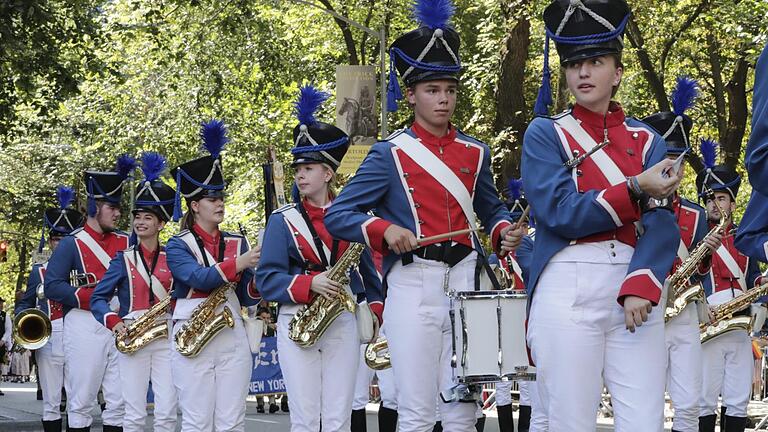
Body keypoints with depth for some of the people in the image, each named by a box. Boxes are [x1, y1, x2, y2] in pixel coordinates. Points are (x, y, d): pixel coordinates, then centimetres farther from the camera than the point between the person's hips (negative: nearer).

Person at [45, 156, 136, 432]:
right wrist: (94, 298, -16)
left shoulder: (126, 242, 15)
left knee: (120, 402, 3)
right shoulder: (72, 244, 0)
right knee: (81, 402, -1)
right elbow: (52, 286, -8)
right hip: (85, 327, -5)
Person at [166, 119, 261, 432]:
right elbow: (199, 278, -19)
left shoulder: (237, 243, 12)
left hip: (233, 338, 4)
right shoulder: (178, 246, 0)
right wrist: (238, 263, -26)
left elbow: (247, 298, 10)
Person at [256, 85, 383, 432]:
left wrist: (375, 312, 0)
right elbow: (267, 278, -4)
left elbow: (367, 270, 16)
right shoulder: (283, 220, 4)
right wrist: (310, 283, -20)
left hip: (342, 324, 1)